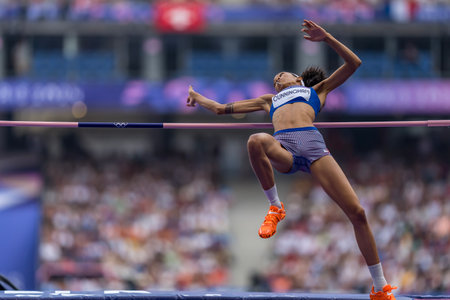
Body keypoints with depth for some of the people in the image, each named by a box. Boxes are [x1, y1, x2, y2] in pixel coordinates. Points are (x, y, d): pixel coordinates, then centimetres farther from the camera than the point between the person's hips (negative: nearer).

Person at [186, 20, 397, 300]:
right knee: (256, 141, -39)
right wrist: (199, 98, 58)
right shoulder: (269, 100, 42)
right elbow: (223, 109, 49)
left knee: (357, 213, -15)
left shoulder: (317, 89, 34)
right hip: (282, 148, 1)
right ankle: (275, 207, -19)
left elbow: (354, 63, 26)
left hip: (312, 143, -1)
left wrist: (326, 37, 20)